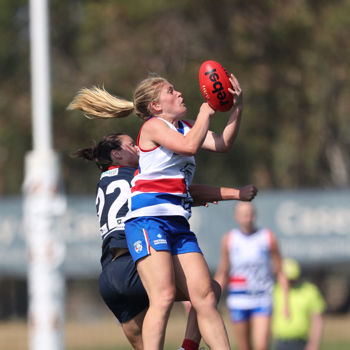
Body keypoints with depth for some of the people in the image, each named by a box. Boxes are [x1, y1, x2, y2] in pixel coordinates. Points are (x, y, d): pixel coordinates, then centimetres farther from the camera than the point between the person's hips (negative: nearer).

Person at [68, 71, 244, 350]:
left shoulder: (184, 127, 21)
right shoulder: (153, 126, -3)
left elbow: (223, 145, 20)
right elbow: (190, 146, -18)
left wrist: (237, 108, 10)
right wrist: (205, 113, -3)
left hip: (178, 223, 8)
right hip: (148, 219, -8)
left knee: (206, 297, -2)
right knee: (164, 296, -20)